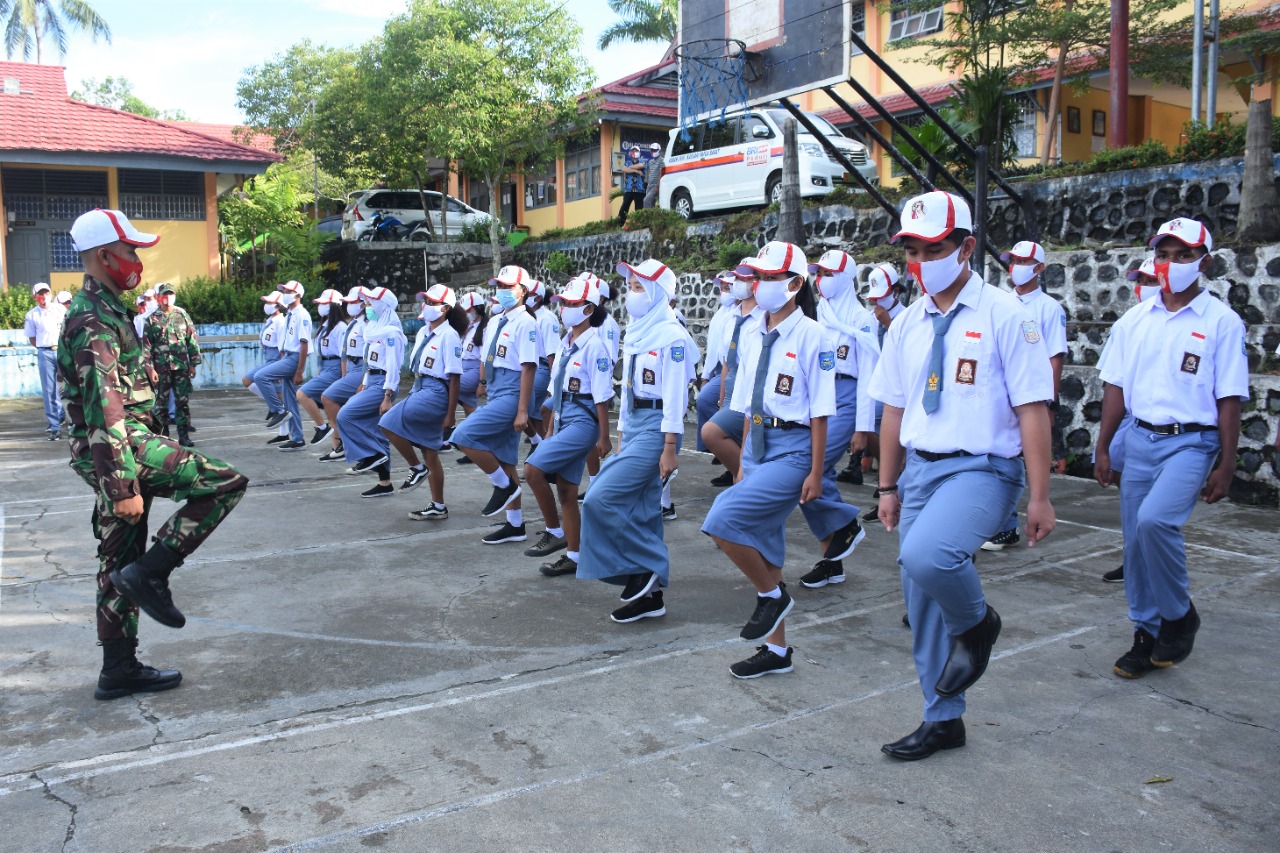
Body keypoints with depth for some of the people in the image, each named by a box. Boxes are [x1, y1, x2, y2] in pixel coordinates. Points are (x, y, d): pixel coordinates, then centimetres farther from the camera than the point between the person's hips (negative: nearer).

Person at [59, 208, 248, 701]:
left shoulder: (100, 310, 18)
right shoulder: (95, 321, -16)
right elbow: (104, 411, -23)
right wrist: (123, 486, -26)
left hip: (118, 447, 10)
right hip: (123, 448, -10)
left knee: (121, 562, 13)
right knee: (226, 483, -11)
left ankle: (120, 670, 22)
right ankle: (151, 573, -8)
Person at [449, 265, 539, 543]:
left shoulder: (525, 323, -11)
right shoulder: (494, 322, 14)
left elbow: (528, 368, -16)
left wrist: (522, 411, -19)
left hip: (511, 397, -9)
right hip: (495, 397, 9)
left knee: (463, 436, -19)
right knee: (504, 462, 10)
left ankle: (504, 486, -2)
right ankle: (515, 525, 19)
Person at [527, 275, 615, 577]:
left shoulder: (594, 345, -14)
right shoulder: (566, 343, 11)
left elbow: (601, 396, -15)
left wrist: (604, 437, -15)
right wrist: (551, 429, 18)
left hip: (583, 420, -9)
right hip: (563, 418, 9)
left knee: (533, 468, -18)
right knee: (565, 489, 9)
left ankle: (555, 532, -2)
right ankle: (573, 556, 16)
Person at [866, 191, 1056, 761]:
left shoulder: (1004, 315, -7)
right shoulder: (907, 324, 10)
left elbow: (1032, 409, -10)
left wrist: (1040, 497, -13)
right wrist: (888, 487, 15)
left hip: (981, 470, -6)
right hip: (920, 469, 6)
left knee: (927, 555, -32)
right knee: (921, 604, 10)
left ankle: (976, 624, 3)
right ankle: (943, 720, 28)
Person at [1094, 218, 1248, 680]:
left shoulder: (1222, 322, -3)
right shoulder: (1134, 320, 8)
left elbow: (1229, 399, -4)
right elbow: (1116, 386, 11)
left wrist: (1225, 465, -6)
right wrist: (1103, 447, 9)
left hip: (1191, 442, -4)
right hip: (1140, 438, 5)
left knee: (1155, 520, -25)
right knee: (1135, 540, 6)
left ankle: (1180, 615, 0)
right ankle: (1148, 636, 22)